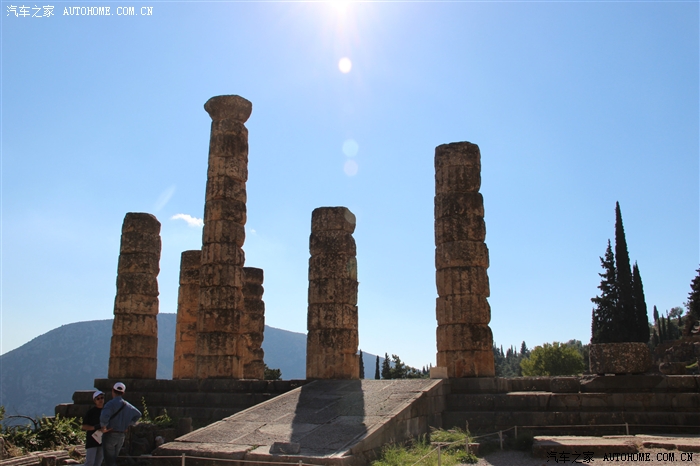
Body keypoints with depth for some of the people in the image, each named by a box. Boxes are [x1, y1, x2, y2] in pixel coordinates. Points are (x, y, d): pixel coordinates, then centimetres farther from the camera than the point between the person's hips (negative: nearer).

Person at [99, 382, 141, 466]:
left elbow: (104, 416, -34)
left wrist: (103, 427, -18)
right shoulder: (127, 405, 9)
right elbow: (138, 414, 23)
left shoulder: (111, 403, -14)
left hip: (110, 435, -6)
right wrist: (128, 425, 20)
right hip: (121, 436, 7)